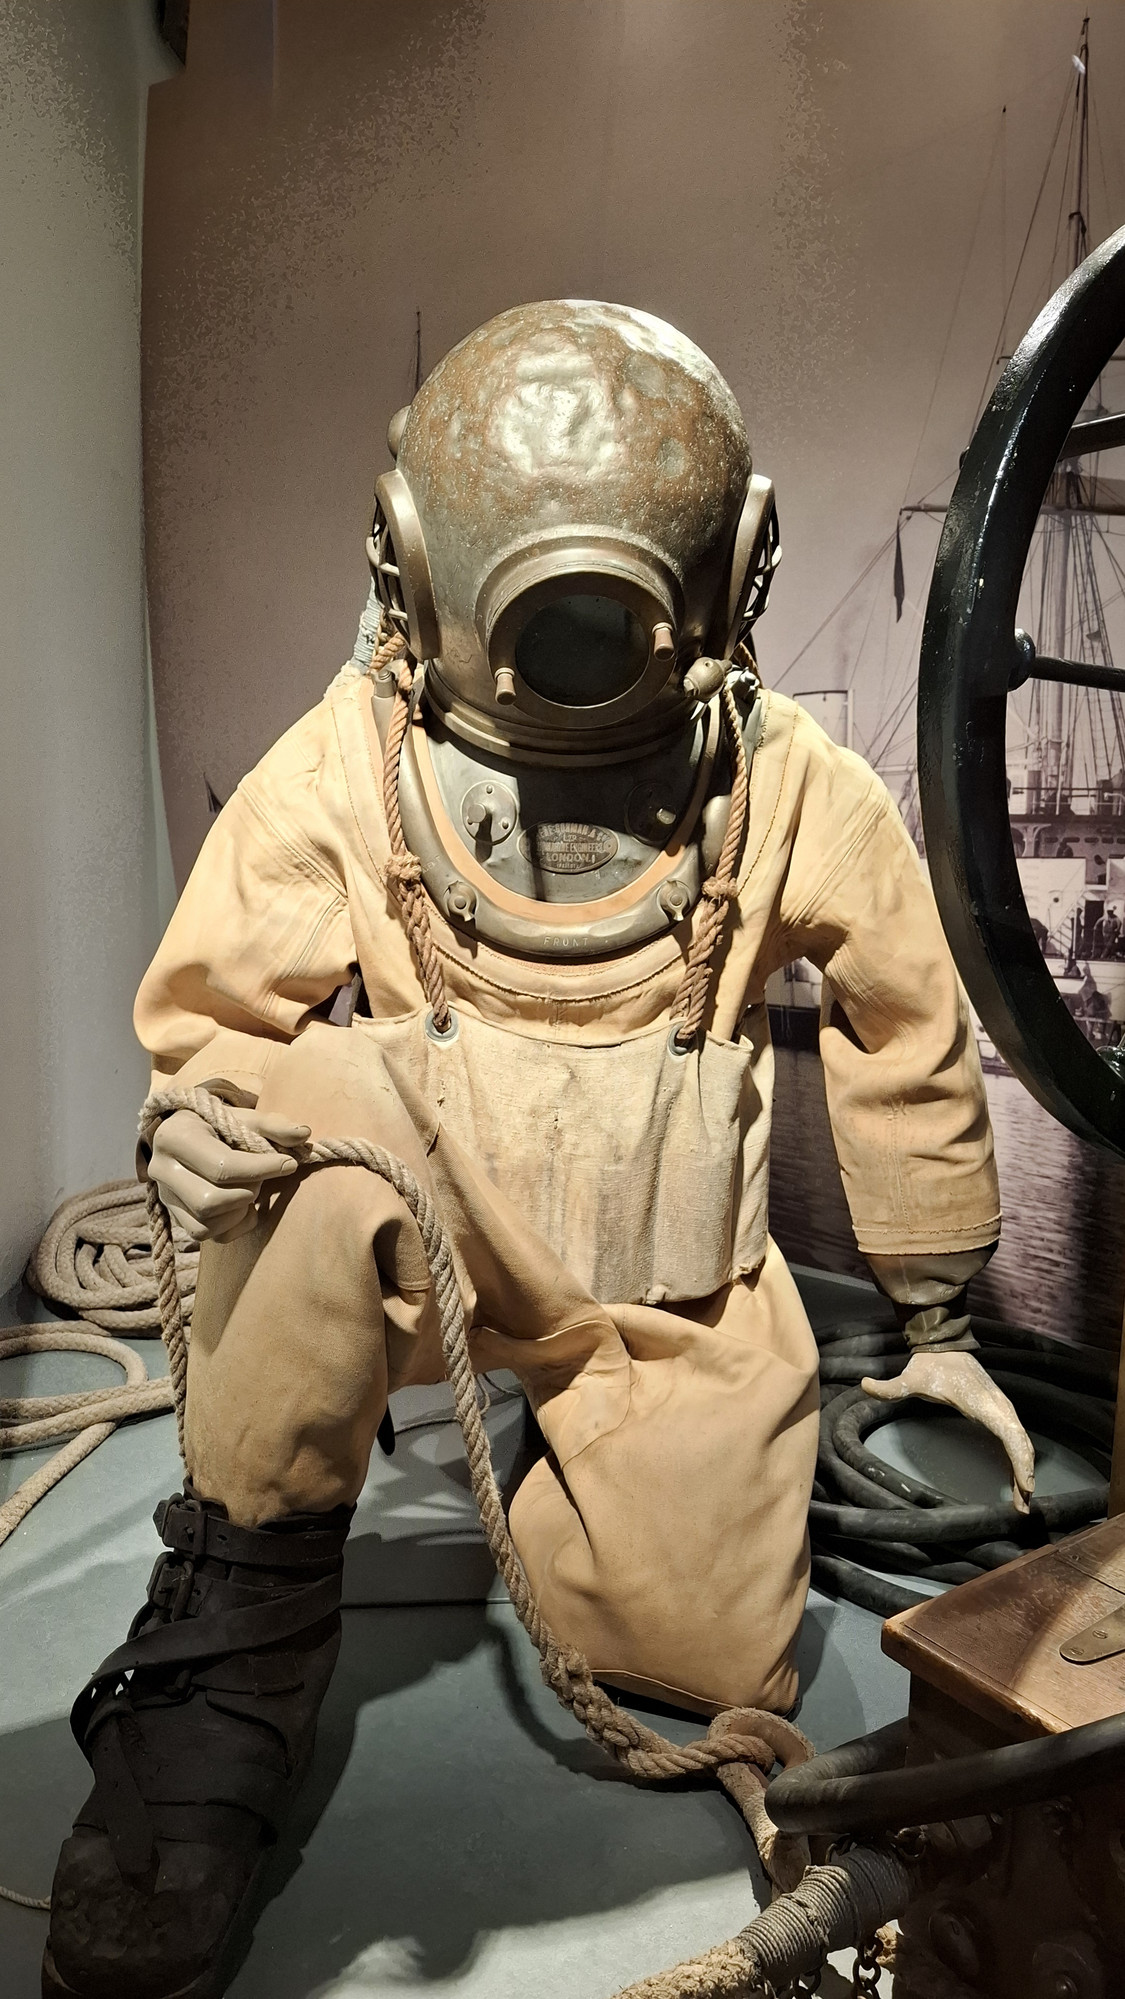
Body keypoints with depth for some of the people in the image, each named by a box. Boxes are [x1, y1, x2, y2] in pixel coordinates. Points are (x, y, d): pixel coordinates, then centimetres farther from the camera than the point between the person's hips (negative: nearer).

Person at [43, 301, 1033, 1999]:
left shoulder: (798, 791, -7)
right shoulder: (341, 772, -11)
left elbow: (909, 1041, 4)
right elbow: (215, 1020, -3)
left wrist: (935, 1322, 11)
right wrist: (195, 1121, -29)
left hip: (672, 1274, 2)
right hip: (420, 1227, -1)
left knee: (715, 1654, -9)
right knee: (336, 1086, -33)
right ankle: (238, 1621, -15)